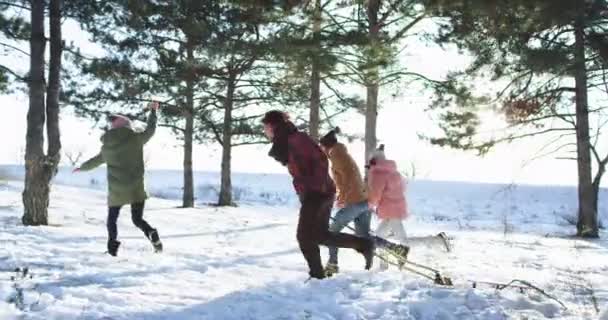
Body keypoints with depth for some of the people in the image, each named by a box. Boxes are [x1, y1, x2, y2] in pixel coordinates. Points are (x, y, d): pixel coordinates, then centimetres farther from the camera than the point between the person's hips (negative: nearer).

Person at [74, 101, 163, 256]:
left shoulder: (106, 146, 4)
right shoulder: (136, 139, -4)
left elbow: (95, 161, 21)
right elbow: (150, 130, 13)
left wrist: (82, 167, 42)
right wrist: (153, 111, 27)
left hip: (116, 190, 1)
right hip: (136, 188, -1)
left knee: (112, 220, 18)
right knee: (137, 219, 6)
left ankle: (112, 248, 9)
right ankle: (152, 235, -21)